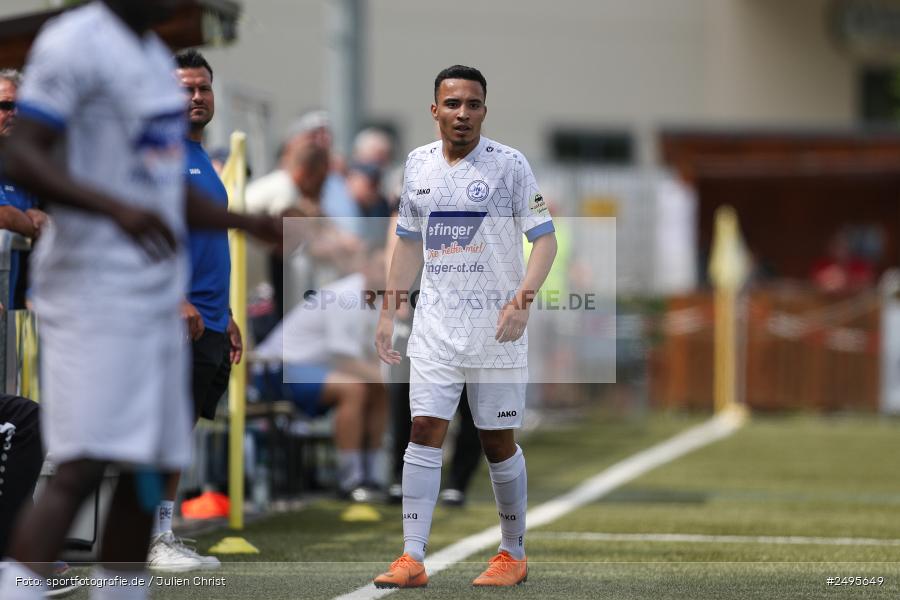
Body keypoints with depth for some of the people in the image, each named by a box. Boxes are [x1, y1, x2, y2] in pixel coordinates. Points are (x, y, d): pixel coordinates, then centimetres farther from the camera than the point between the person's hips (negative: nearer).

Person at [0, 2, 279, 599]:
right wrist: (116, 208, -33)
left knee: (148, 473, 10)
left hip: (159, 296, 9)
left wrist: (250, 223, 22)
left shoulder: (156, 55, 17)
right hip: (94, 288, -9)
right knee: (82, 470, -17)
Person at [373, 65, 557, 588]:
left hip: (496, 327, -3)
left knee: (500, 443, 4)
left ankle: (514, 555, 18)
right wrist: (389, 312, 15)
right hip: (435, 327, 3)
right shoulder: (418, 164, 9)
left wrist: (523, 299, -22)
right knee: (424, 432, -6)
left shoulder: (509, 164, -5)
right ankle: (412, 560, -6)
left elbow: (545, 239, -7)